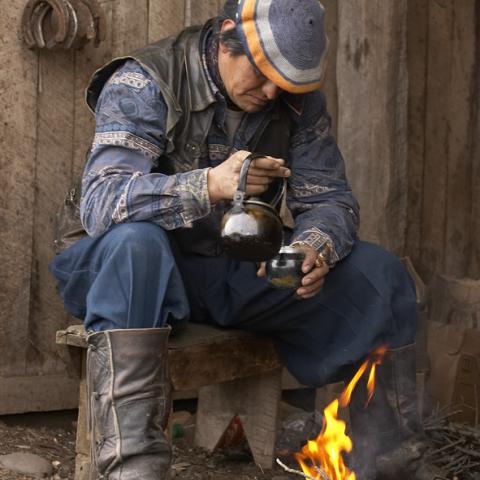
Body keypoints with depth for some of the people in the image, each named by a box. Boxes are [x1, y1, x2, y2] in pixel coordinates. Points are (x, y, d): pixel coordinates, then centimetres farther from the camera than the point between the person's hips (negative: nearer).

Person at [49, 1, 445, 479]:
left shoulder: (298, 99, -1)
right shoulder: (143, 83, -16)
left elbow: (329, 200, 0)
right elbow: (99, 200, -29)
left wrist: (314, 250, -26)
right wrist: (209, 185, -44)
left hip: (248, 273, 5)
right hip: (158, 275, -4)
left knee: (379, 273, -11)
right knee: (134, 241, -39)